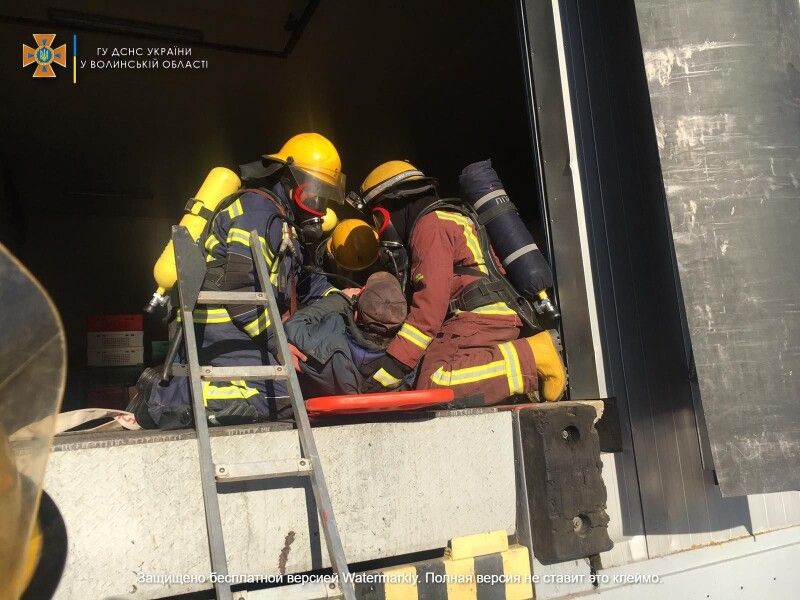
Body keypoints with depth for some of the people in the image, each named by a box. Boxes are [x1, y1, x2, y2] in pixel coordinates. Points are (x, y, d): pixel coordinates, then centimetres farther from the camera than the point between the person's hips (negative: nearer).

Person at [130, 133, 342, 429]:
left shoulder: (284, 221, 21)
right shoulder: (257, 209, -11)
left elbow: (301, 279, 25)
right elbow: (241, 291, -19)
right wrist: (278, 342, -16)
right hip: (221, 325, -10)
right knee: (278, 399, -20)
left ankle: (176, 384, 3)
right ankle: (165, 396, -15)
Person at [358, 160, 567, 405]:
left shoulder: (430, 224, -2)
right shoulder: (453, 217, 30)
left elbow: (430, 304, -13)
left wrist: (393, 364, -13)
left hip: (480, 317, -10)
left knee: (434, 384, -25)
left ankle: (534, 354, -19)